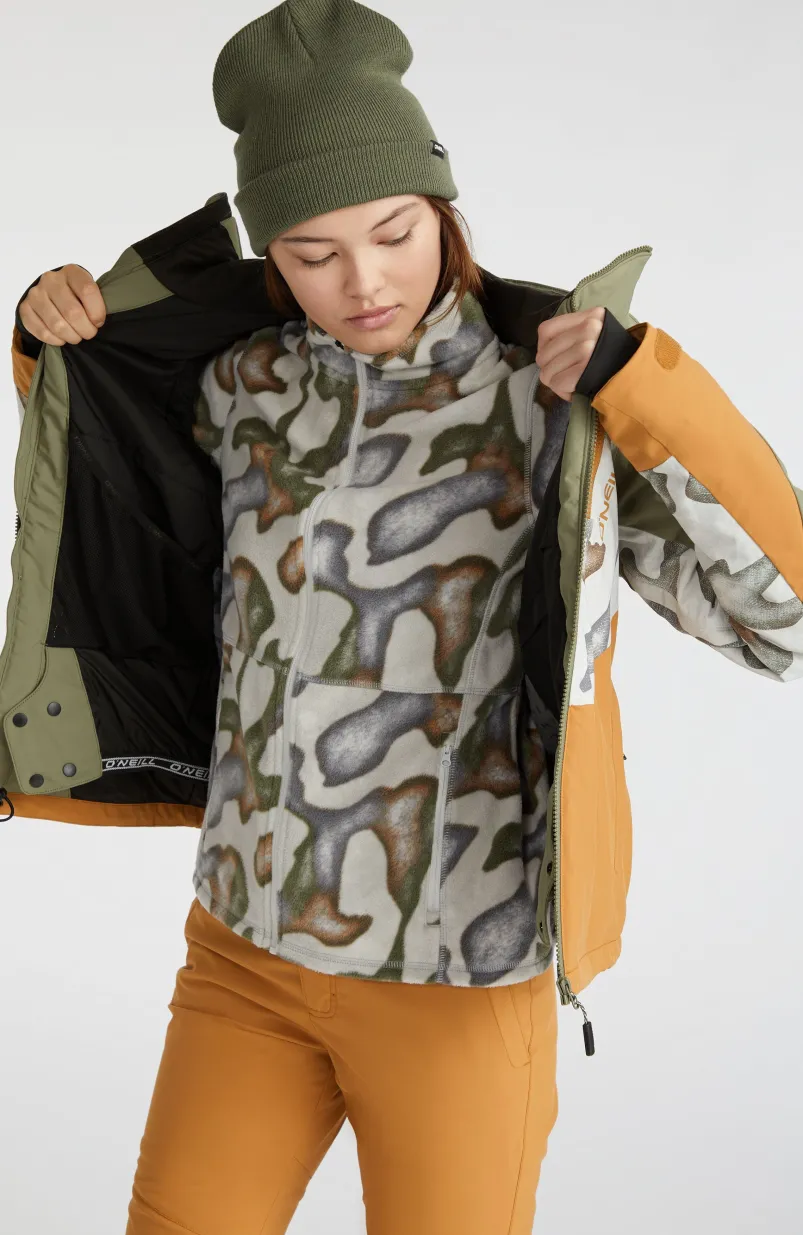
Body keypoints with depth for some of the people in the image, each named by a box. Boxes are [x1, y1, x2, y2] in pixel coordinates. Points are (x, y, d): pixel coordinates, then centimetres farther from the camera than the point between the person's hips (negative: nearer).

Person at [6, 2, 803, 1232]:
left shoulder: (555, 400, -10)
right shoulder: (248, 386, 2)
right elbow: (100, 453, 25)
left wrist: (640, 382, -24)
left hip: (460, 965, -4)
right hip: (252, 941, 4)